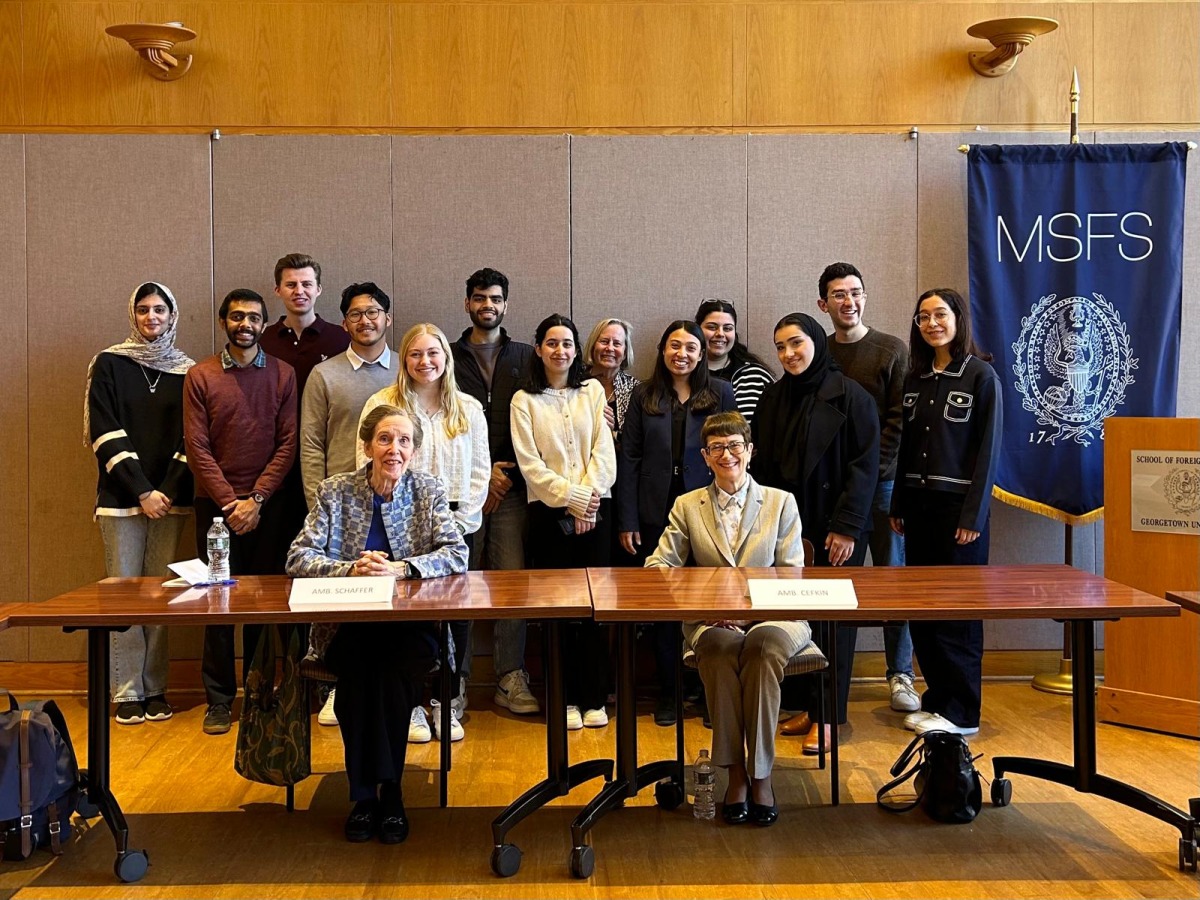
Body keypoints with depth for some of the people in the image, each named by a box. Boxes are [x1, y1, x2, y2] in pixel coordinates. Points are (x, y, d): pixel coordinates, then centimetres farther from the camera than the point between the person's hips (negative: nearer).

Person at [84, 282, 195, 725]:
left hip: (170, 497, 2)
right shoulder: (109, 364, 3)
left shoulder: (186, 370, 8)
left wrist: (170, 490, -8)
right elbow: (106, 434, -4)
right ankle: (126, 693, 6)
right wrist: (142, 491, -11)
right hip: (121, 497, -1)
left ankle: (155, 689, 11)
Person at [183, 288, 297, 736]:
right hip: (216, 505, 0)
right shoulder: (199, 376, 4)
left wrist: (256, 500, -9)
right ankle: (219, 699, 11)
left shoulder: (283, 375, 5)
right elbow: (197, 448, -1)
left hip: (268, 506, 0)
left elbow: (288, 444, 0)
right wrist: (229, 502, -10)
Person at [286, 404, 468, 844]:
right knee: (356, 671, -30)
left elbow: (458, 554, -6)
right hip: (348, 626, 1)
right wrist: (350, 570, -20)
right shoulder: (335, 491, 5)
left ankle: (387, 790, -12)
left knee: (395, 673, -31)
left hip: (411, 626, 0)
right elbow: (298, 557, -2)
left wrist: (401, 569, -21)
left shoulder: (428, 490, 5)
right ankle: (364, 794, -13)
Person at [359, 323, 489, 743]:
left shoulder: (469, 409, 9)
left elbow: (480, 472, 7)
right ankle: (410, 704, 10)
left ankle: (448, 704, 15)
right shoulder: (381, 404, 3)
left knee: (456, 614, 3)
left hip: (454, 526, 2)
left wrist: (461, 521, -3)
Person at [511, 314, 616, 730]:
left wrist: (589, 497, -10)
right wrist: (572, 498, -12)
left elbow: (603, 451, 3)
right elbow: (530, 464, -3)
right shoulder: (524, 400, 5)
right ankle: (565, 699, 10)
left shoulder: (592, 390, 10)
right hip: (549, 512, -1)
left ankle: (594, 697, 10)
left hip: (594, 509, 1)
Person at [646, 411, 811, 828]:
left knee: (763, 646, -36)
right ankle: (736, 771, -25)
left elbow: (793, 574, 5)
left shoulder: (781, 502, 13)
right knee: (720, 648, -36)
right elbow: (658, 565, 7)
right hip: (711, 621, 0)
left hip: (772, 617, 0)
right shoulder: (687, 506, 15)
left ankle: (760, 773, -25)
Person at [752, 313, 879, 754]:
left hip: (835, 528, -4)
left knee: (833, 617, 1)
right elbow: (762, 466, 11)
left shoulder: (850, 397, -6)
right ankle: (805, 704, 16)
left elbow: (865, 466, -9)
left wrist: (847, 527, -14)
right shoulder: (772, 399, 8)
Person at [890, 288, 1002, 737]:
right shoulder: (916, 379, 12)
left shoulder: (981, 376, -5)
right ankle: (937, 697, 19)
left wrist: (973, 514, -14)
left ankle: (961, 712, 8)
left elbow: (988, 449, -9)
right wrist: (898, 505, 8)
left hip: (958, 507, -6)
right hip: (919, 504, 6)